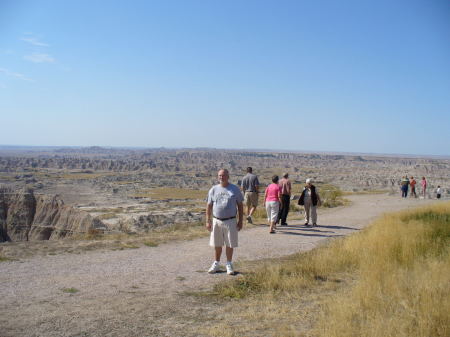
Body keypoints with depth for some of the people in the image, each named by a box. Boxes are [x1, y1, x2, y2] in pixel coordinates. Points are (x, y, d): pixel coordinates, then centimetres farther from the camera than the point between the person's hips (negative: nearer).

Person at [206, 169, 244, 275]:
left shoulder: (235, 189, 0)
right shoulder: (213, 189, 4)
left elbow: (240, 205, 4)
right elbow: (209, 206, 7)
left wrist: (240, 221, -1)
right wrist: (208, 221, 2)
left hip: (230, 221, -1)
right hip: (216, 221, 2)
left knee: (230, 244, 5)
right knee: (217, 244, 10)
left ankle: (229, 265, 19)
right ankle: (216, 264, 24)